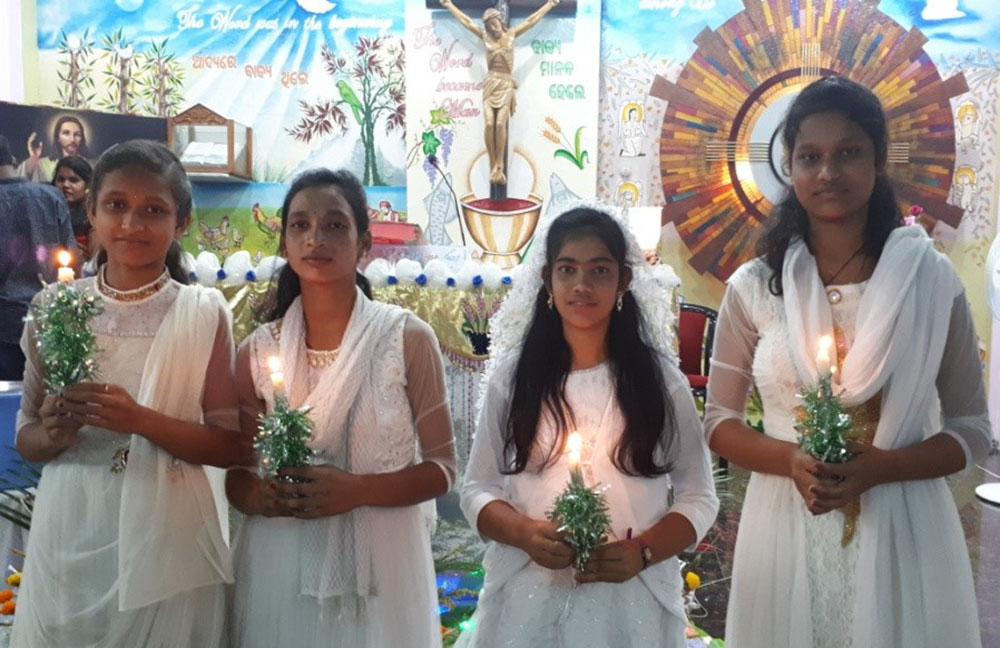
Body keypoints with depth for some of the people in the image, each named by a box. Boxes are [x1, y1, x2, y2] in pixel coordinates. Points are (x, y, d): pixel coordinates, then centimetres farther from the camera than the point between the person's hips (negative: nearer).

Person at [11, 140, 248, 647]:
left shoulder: (204, 313, -6)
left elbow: (234, 446, -6)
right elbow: (25, 438, 9)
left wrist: (140, 420, -19)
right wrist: (52, 436, -13)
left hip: (166, 543, -2)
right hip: (68, 538, 2)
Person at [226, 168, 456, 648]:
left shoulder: (407, 339, -6)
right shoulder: (258, 351, 1)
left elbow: (441, 468, -4)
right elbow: (236, 478, 8)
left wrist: (356, 490, -18)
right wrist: (262, 497, -14)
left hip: (378, 565, -2)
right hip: (279, 567, 2)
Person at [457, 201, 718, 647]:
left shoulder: (661, 379, 0)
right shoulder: (511, 376, 1)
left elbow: (699, 497, 1)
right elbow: (477, 490, 3)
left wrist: (643, 552, -15)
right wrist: (525, 533, -16)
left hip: (631, 598, 0)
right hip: (527, 596, 1)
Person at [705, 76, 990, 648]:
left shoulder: (931, 278, -3)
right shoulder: (754, 286, -2)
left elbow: (973, 427, 2)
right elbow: (719, 419, 4)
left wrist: (880, 467, -15)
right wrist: (790, 460, -15)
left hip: (904, 533, 0)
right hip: (786, 528, 1)